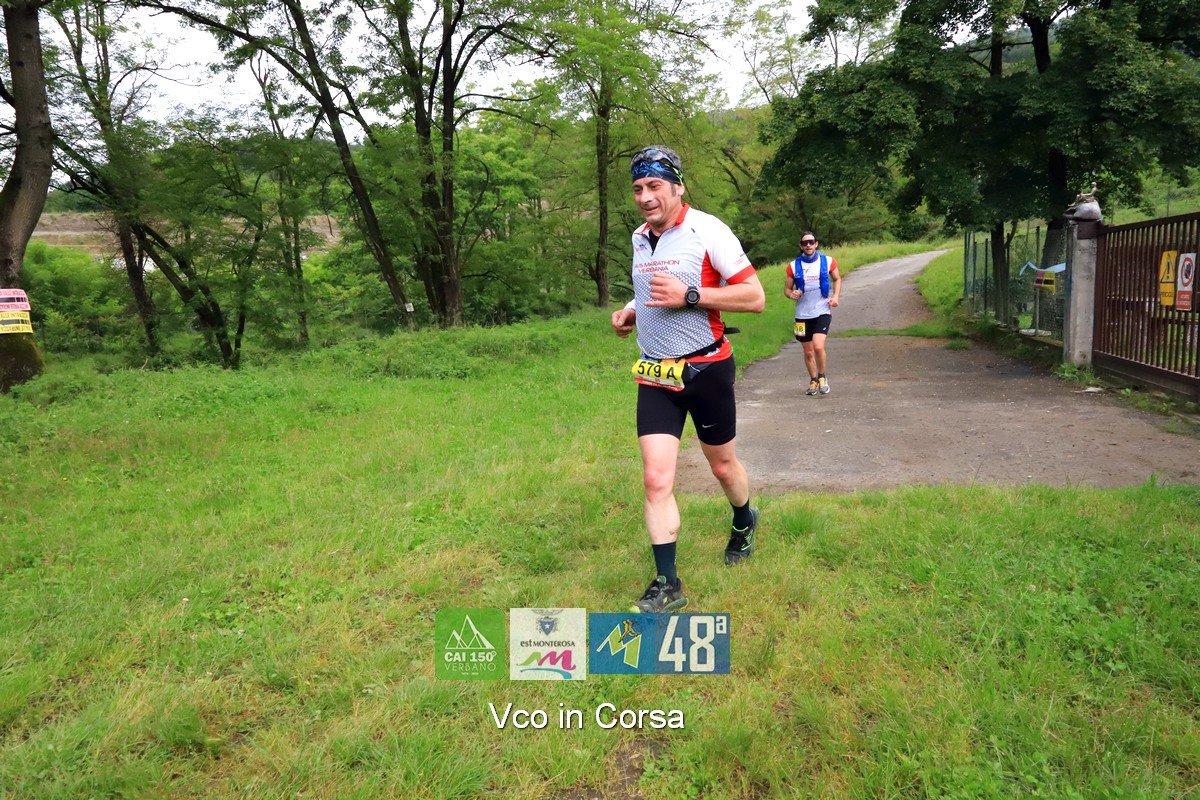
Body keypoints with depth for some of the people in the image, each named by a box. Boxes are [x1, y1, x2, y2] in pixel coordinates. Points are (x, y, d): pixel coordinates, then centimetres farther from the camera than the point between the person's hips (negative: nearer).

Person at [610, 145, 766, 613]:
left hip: (706, 369, -4)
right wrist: (630, 311, 5)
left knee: (722, 466, 16)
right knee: (656, 479, -6)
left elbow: (755, 297, -15)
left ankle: (744, 522, 48)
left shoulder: (707, 230, -12)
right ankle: (667, 586, 2)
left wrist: (689, 296, -24)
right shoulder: (639, 238, 7)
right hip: (655, 375, 4)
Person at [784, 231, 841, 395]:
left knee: (818, 346, -20)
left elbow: (837, 279, 16)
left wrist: (836, 296, 0)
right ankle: (813, 381, 32)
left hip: (822, 312, -2)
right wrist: (791, 294, -15)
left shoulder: (828, 261, 0)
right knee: (808, 352, 10)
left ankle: (822, 377, 6)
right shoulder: (794, 266, -1)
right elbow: (787, 288, 8)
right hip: (803, 315, 2)